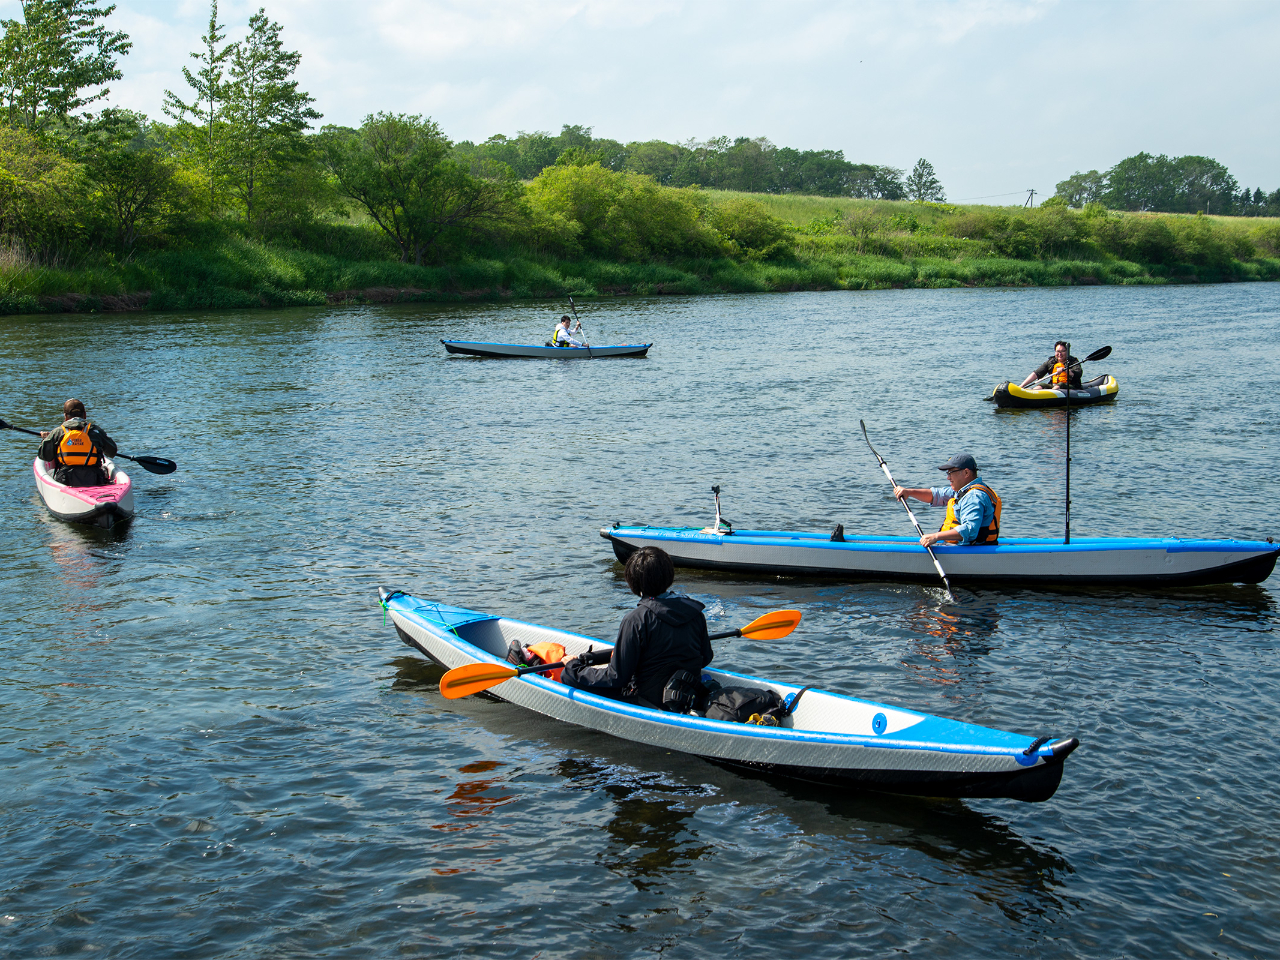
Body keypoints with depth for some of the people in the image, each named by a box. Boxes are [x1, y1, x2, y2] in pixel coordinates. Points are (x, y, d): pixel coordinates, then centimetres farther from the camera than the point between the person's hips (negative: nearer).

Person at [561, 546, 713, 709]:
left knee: (569, 675, 3)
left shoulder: (636, 620, -22)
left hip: (649, 701, -7)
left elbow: (616, 677, -19)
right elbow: (706, 658, 8)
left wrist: (573, 667, -6)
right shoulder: (695, 611, -5)